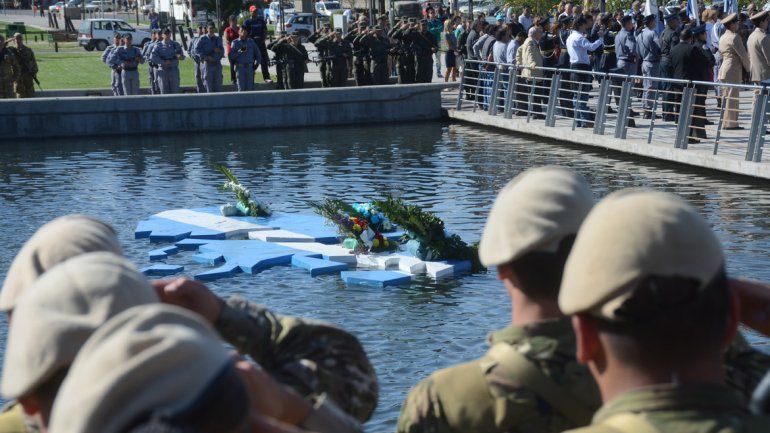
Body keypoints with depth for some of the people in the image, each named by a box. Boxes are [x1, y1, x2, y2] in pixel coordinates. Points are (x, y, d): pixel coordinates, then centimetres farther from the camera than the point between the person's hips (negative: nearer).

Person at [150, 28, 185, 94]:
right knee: (164, 91, 1)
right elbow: (152, 57, -8)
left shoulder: (176, 44, 11)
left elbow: (182, 56, 7)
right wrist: (163, 62, -14)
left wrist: (179, 56, -18)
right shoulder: (158, 45, 4)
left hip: (174, 70, 1)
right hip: (163, 70, -1)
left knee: (175, 91, 1)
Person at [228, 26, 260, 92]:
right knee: (241, 88, -2)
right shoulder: (235, 43, 3)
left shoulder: (251, 42, 12)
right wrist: (240, 51, -18)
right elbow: (231, 56, -7)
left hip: (250, 67, 2)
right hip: (240, 67, -2)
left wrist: (257, 63, 9)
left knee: (249, 87, 2)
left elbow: (257, 52, 19)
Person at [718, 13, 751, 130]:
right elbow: (743, 54, -13)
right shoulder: (734, 37, -12)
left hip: (724, 69, 9)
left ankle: (725, 121, 15)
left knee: (726, 97, 12)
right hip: (734, 70, -9)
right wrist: (748, 68, 1)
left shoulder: (723, 37, 16)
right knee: (733, 97, -7)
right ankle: (730, 123, -7)